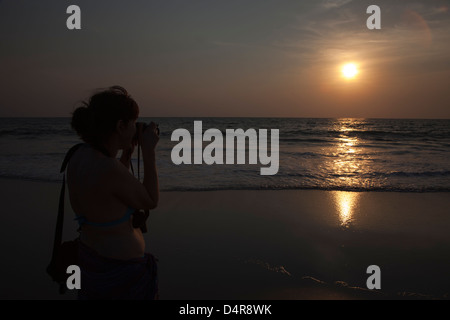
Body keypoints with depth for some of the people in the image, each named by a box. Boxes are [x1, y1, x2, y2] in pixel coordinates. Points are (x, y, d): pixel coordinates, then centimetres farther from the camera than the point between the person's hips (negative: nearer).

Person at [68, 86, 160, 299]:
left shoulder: (79, 156, -4)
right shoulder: (109, 168, -31)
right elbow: (151, 202, -15)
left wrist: (128, 151, 6)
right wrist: (148, 151, -11)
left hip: (91, 255, 8)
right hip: (119, 271, -8)